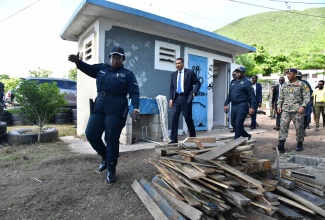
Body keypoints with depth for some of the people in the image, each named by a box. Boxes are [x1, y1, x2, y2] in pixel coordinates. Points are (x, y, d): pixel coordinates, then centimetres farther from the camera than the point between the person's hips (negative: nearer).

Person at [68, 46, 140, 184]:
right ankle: (105, 156, 27)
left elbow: (134, 93, -6)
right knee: (91, 134, 2)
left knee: (111, 139, -3)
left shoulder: (128, 74, 3)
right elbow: (88, 68, 7)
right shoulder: (101, 68, 16)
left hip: (116, 110, -4)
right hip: (99, 107, 5)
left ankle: (111, 170, 13)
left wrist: (135, 109, -21)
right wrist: (77, 61, -16)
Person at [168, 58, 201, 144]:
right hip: (176, 98, 4)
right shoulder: (174, 74, 13)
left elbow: (198, 83, 2)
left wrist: (194, 93, -10)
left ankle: (193, 137, 22)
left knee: (188, 118, 2)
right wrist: (171, 98, 2)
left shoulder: (190, 72, 1)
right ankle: (173, 139, 4)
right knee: (174, 118, -2)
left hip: (186, 98, -4)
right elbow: (171, 87, 12)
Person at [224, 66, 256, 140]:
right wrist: (226, 104, 13)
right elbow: (229, 95, 21)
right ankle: (246, 135, 32)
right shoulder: (233, 83, 18)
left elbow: (252, 95, -9)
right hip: (234, 106, 8)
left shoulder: (246, 82, -3)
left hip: (242, 106, -7)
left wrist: (252, 107, -16)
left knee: (238, 124, -9)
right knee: (233, 123, 13)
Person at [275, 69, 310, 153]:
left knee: (299, 127, 5)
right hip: (285, 109, 3)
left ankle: (299, 144, 21)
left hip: (297, 110, -3)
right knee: (283, 126, -7)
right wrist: (279, 105, 7)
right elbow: (281, 97, 18)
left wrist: (303, 106, -14)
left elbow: (307, 96, -3)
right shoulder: (285, 85, 14)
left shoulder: (301, 84, 1)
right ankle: (281, 144, -7)